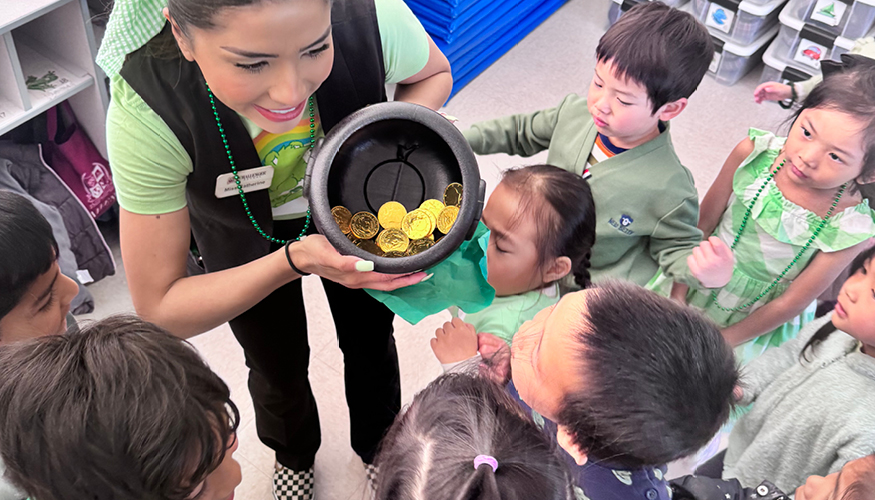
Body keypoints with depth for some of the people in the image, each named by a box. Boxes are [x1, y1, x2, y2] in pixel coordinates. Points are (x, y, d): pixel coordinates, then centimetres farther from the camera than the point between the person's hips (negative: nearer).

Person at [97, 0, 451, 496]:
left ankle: (378, 446, 58)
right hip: (248, 240, -1)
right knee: (279, 366, 21)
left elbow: (434, 73, -12)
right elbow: (161, 310, -32)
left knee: (370, 340, 22)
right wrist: (294, 260, -46)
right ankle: (294, 455, 59)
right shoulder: (143, 110, -40)